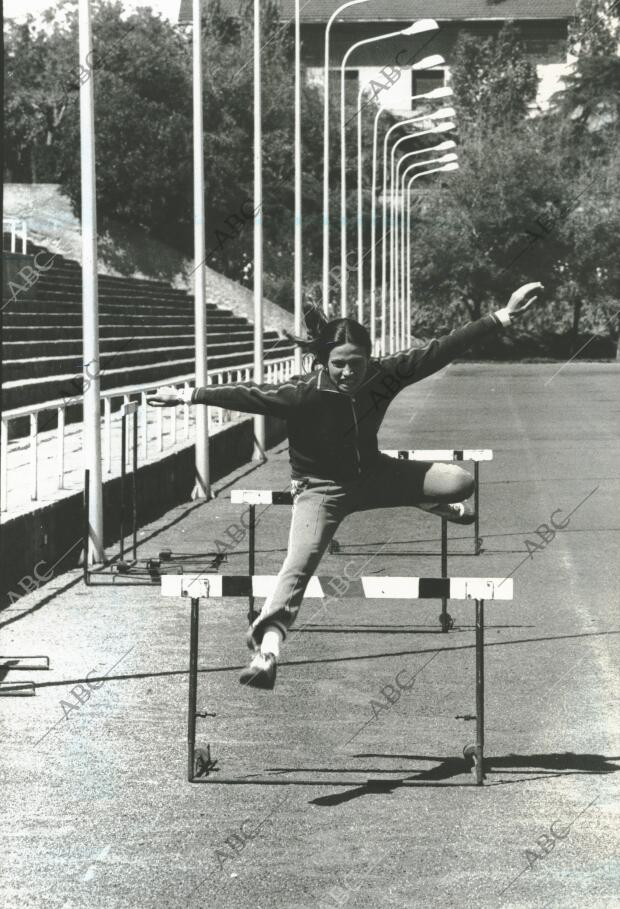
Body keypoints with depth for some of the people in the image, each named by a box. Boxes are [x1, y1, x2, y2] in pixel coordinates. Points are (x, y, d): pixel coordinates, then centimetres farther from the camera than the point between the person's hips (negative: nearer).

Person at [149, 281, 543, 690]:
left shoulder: (383, 375, -17)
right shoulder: (304, 393, -26)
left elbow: (439, 350, -18)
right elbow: (251, 394, -34)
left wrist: (504, 316, -20)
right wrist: (191, 395, -44)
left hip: (371, 474, 4)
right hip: (320, 487, -4)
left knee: (460, 482, -6)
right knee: (299, 564, -26)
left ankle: (424, 502, 29)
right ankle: (267, 649, -31)